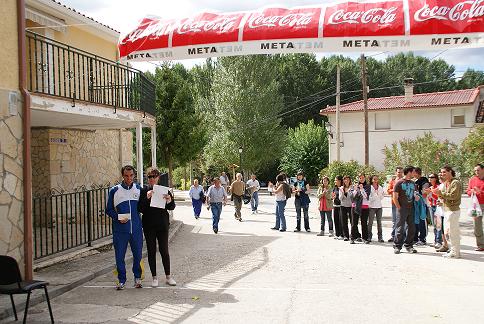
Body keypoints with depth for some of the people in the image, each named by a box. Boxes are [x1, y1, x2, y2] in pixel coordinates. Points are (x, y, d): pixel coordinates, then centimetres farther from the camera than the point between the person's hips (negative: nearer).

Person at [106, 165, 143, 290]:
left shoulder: (139, 189, 7)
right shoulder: (114, 190, 2)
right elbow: (109, 209, 5)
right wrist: (118, 217, -10)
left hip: (136, 228, 1)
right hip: (120, 229, -1)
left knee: (138, 254, 9)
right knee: (120, 256, 3)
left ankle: (137, 277, 28)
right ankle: (121, 280, 18)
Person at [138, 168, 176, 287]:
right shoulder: (144, 190, -2)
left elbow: (172, 207, 3)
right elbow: (140, 209, -7)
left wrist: (169, 201, -18)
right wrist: (147, 198, -22)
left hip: (162, 224, 0)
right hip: (149, 225, 0)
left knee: (164, 250, 3)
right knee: (151, 251, 6)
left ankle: (168, 276, 14)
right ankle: (154, 277, 16)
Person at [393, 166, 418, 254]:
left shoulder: (413, 183, 15)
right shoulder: (399, 183, -4)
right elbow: (395, 197, -6)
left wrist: (416, 197, 2)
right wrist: (399, 208, -10)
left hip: (411, 209, 6)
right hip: (402, 209, -6)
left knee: (411, 228, 7)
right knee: (400, 228, -5)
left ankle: (409, 246, 18)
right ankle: (397, 246, 3)